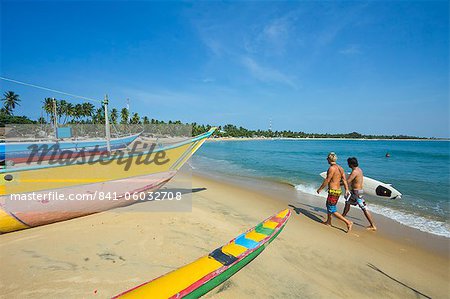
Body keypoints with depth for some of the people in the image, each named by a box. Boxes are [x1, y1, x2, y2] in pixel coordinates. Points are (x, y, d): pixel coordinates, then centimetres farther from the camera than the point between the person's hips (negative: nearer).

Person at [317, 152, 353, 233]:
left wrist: (320, 189, -6)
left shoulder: (331, 168, -18)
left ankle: (348, 222, -3)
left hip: (333, 191, -9)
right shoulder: (340, 168, 8)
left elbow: (327, 181, -16)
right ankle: (328, 221, 36)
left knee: (332, 210, 0)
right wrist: (347, 190, 4)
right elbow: (344, 180, 4)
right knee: (328, 205, 25)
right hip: (338, 190, 9)